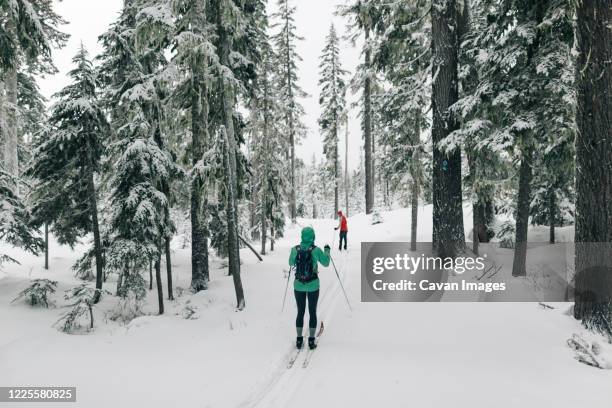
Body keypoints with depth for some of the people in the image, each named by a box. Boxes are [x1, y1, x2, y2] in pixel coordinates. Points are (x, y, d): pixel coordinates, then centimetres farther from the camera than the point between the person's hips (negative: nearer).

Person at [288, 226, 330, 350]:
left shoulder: (295, 249, -8)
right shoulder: (316, 250, -14)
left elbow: (291, 263, 10)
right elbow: (326, 263, 1)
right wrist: (327, 251, 17)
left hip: (298, 285, 2)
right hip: (313, 286, -2)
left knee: (300, 312, 15)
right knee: (312, 313, 11)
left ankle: (299, 340, 20)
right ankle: (311, 341, 15)